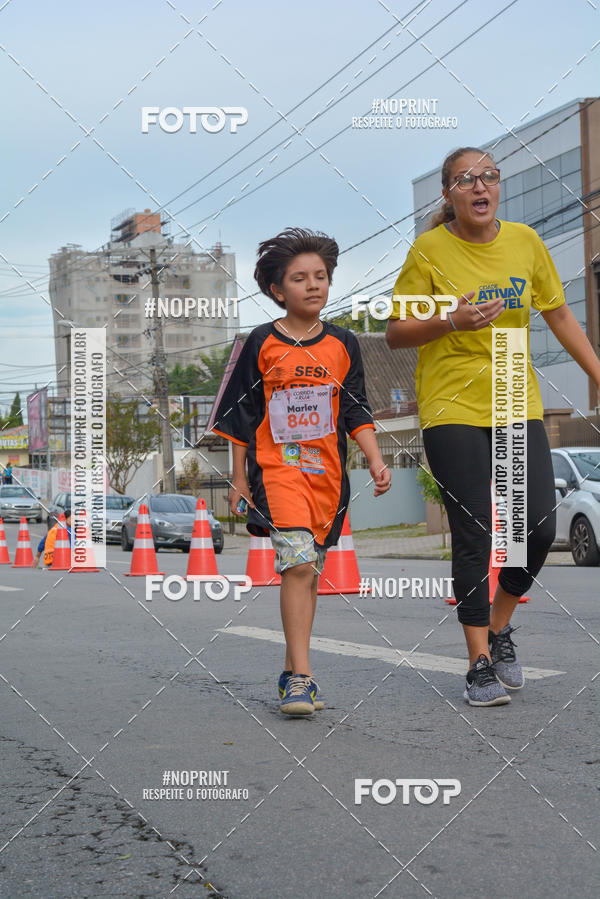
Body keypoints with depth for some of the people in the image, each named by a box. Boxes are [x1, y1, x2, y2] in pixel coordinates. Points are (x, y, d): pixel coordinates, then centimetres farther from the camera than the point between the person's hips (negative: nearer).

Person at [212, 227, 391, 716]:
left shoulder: (342, 344, 8)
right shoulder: (263, 344, 0)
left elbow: (356, 411, 11)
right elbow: (241, 413, 5)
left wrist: (375, 460, -1)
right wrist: (239, 477, 5)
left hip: (327, 472, 4)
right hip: (277, 466, -4)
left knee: (309, 571, 9)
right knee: (297, 564, -18)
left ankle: (292, 671, 21)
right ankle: (302, 677, -19)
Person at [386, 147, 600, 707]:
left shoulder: (524, 241, 5)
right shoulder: (429, 250, -5)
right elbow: (395, 334, -3)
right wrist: (452, 321, -20)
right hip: (452, 408, -3)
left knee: (539, 527, -4)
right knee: (474, 535, -6)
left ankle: (499, 625, 23)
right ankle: (480, 664, 5)